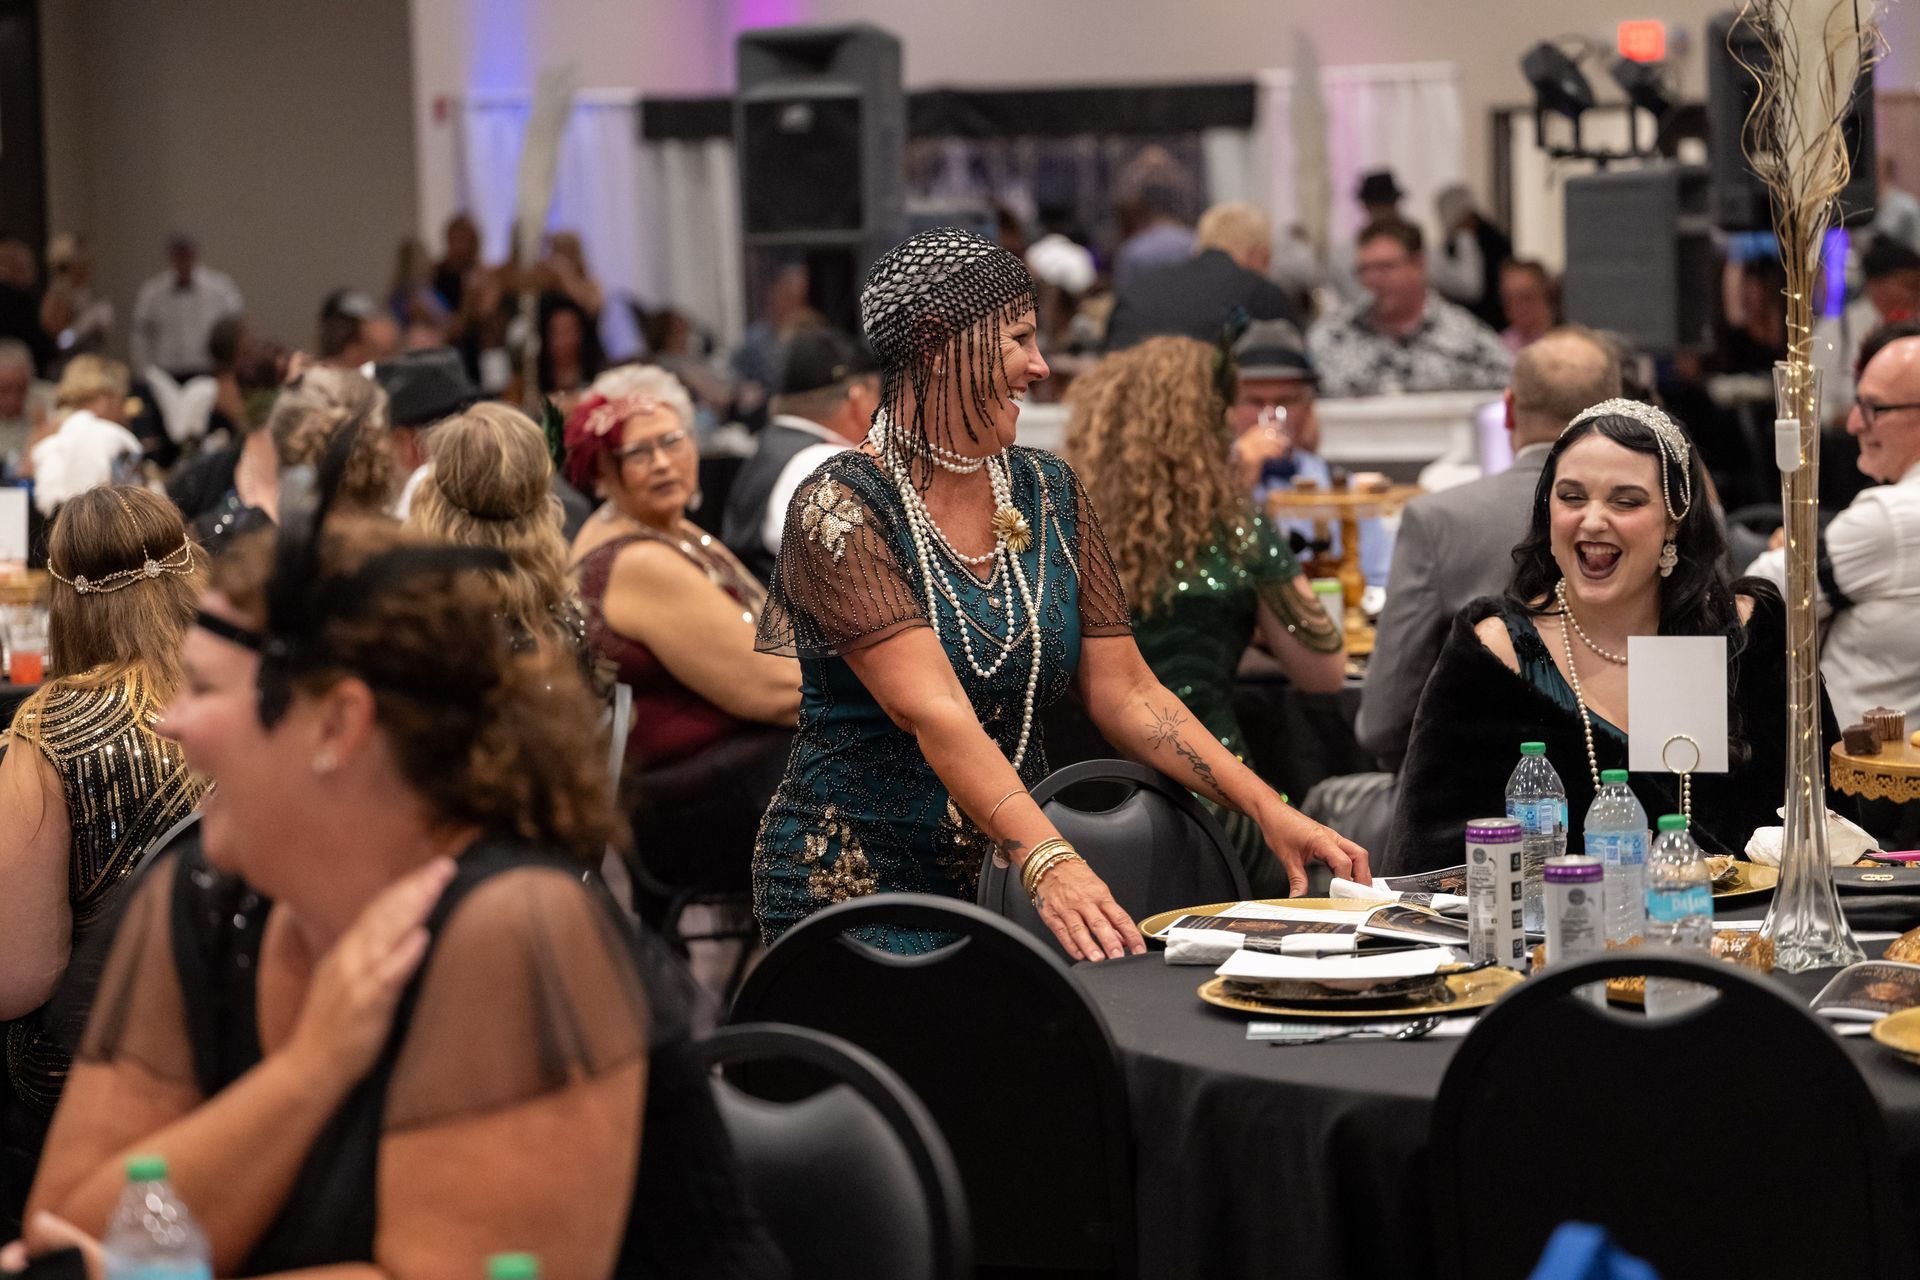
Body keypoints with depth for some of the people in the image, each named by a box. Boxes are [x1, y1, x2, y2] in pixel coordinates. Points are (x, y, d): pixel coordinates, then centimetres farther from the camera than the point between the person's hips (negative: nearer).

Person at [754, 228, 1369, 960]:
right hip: (860, 889, -5)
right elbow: (933, 712, -23)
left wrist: (1269, 809, -6)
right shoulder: (843, 509, -12)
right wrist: (1051, 864, -35)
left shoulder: (1050, 494, 9)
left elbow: (1125, 693, 7)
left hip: (1006, 879, 6)